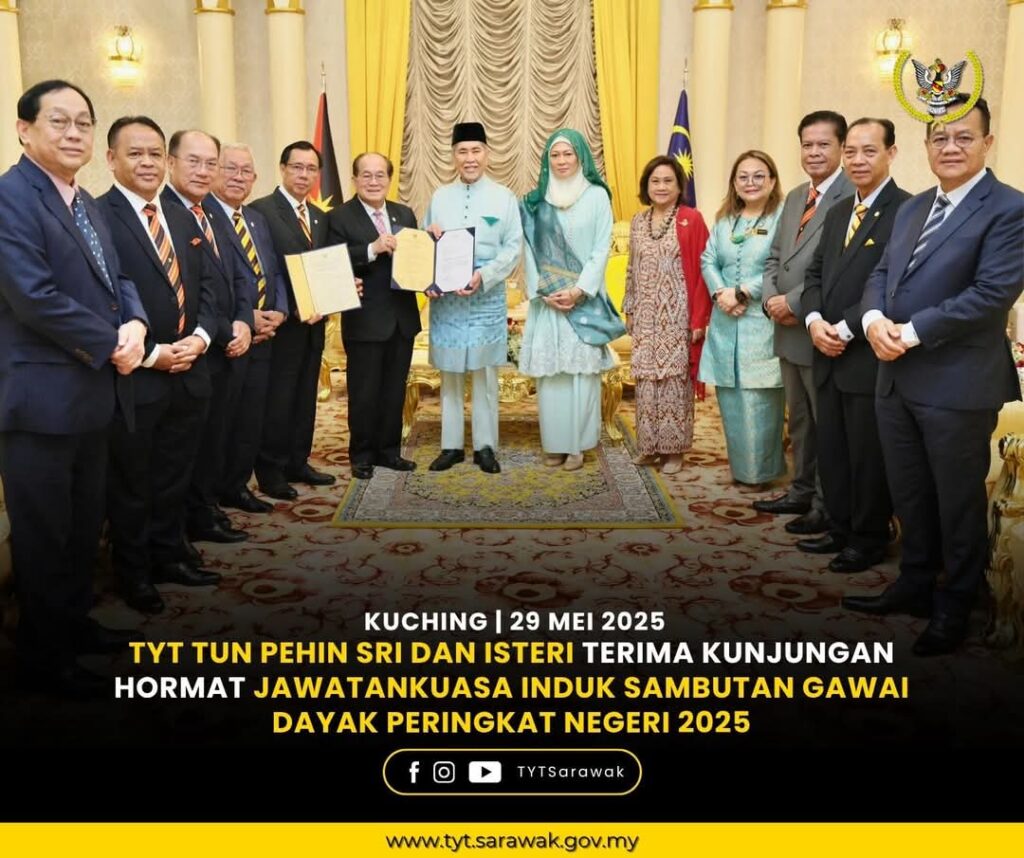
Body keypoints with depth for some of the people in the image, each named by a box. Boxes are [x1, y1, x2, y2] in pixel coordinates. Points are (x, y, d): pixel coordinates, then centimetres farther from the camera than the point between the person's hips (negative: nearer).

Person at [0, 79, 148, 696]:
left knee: (85, 524, 19)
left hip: (93, 391, 9)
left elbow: (116, 278, 14)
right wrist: (111, 344, -15)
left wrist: (136, 325, -8)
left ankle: (75, 623, 36)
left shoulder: (88, 205, 15)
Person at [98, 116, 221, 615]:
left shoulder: (182, 218, 14)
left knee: (176, 476, 17)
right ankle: (134, 573, 24)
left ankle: (168, 556, 32)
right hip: (134, 377, -7)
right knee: (130, 482, 9)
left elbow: (204, 286, 14)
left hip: (189, 373, 7)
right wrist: (151, 354, -17)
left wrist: (200, 336, -4)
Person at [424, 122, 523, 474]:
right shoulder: (439, 197, 8)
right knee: (450, 374, 7)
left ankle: (485, 446, 13)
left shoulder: (504, 197, 2)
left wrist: (484, 276, -17)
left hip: (487, 297, -2)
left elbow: (514, 248, -3)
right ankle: (451, 445, 16)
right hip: (445, 297, 2)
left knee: (485, 373, 4)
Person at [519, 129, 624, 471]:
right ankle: (554, 443, 10)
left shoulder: (597, 196, 2)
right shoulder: (536, 200, 9)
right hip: (547, 299, 2)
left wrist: (579, 291, -12)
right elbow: (530, 250, 5)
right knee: (549, 371, 2)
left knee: (582, 369, -2)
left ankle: (578, 444, 5)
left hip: (584, 298, -2)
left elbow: (601, 249, -3)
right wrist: (543, 291, -8)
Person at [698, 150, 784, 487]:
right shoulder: (724, 220, 16)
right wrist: (720, 293, -8)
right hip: (725, 323, 6)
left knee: (758, 402, -3)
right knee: (730, 401, 9)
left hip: (762, 323, -6)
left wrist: (742, 292, -15)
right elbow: (708, 261, 10)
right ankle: (739, 466, 22)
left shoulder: (782, 218, -5)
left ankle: (759, 470, 12)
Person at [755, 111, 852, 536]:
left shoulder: (854, 196, -15)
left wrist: (795, 303, -18)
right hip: (788, 331, 9)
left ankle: (828, 505, 18)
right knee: (799, 420, 19)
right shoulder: (795, 197, 14)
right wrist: (771, 299, -3)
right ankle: (802, 492, 33)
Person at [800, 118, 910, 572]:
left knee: (868, 455, 4)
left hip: (870, 357, -8)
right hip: (829, 355, 8)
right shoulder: (838, 212, 16)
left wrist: (846, 329, -18)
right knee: (830, 451, 15)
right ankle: (841, 529, 29)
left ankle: (869, 539, 20)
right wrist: (815, 320, -4)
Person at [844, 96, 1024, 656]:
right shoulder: (912, 208, 15)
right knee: (909, 496, 17)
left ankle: (955, 608, 24)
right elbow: (881, 273, 11)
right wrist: (874, 318, -10)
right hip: (896, 378, 7)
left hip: (956, 384, -7)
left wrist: (912, 332, -19)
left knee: (958, 501, 8)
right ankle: (915, 586, 34)